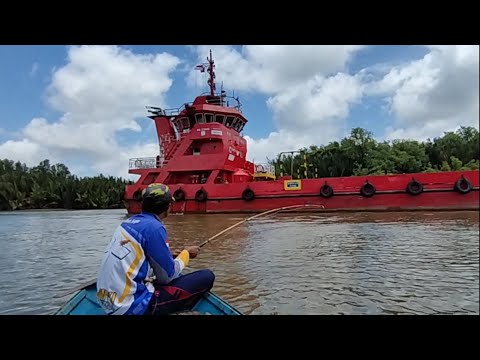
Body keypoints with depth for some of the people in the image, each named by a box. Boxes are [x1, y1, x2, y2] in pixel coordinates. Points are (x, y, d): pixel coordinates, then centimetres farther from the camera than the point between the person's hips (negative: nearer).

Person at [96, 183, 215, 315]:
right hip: (134, 305, -9)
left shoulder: (129, 222, 7)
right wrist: (186, 253, 6)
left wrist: (170, 255, 20)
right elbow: (168, 276, -11)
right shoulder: (154, 227, -16)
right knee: (207, 276, -5)